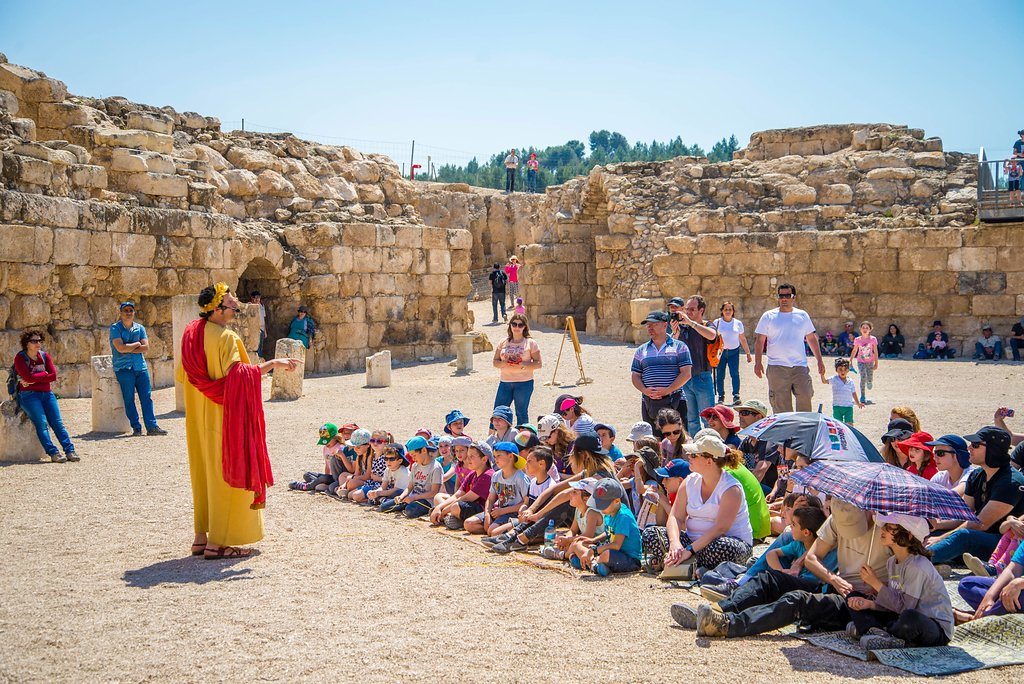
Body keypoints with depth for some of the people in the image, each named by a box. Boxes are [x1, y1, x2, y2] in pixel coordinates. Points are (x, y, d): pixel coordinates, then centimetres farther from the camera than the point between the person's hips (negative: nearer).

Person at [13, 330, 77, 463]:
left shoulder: (45, 356, 12)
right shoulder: (20, 358, 0)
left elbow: (53, 376, -2)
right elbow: (28, 377, -15)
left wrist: (34, 379, -9)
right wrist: (44, 374, -3)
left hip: (46, 393, 4)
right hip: (28, 395, -4)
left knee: (57, 422, -11)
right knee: (42, 422, -20)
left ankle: (70, 450, -18)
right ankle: (53, 453, -26)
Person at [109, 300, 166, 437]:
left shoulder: (140, 328, 12)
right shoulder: (115, 328, 0)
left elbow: (146, 347, 0)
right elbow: (120, 348, -14)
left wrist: (128, 349, -9)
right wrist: (137, 344, -2)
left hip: (141, 367, 3)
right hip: (123, 368, -3)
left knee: (147, 397, -1)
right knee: (129, 399, -2)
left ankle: (152, 426, 0)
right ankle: (136, 428, 4)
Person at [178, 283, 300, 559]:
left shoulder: (191, 333, 7)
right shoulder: (225, 337, -18)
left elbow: (182, 375, 13)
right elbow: (236, 375, -26)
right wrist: (273, 364, -22)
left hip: (198, 417, 8)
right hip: (223, 416, -8)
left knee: (204, 471, 15)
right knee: (225, 472, -1)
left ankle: (201, 536, 20)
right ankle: (219, 541, 0)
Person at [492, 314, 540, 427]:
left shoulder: (530, 343, 2)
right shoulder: (503, 343, 11)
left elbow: (538, 363, -2)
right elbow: (495, 361, 11)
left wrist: (523, 365, -18)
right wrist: (504, 364, -11)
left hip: (524, 383, -3)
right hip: (505, 382, 3)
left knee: (521, 413, 4)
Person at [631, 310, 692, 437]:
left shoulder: (679, 347, 4)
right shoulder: (641, 350, 15)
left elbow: (686, 373, -4)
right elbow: (635, 376, 13)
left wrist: (667, 390, -14)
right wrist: (645, 390, -8)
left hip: (674, 401, -3)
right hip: (649, 403, 3)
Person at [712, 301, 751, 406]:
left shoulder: (738, 323, 8)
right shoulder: (717, 322, 3)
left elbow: (742, 339, 15)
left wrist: (748, 353, 15)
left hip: (734, 351, 0)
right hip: (720, 351, 0)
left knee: (735, 373, -13)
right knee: (720, 375, -2)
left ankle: (736, 396, -12)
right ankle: (721, 396, 9)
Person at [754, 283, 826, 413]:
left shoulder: (802, 315, 11)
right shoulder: (768, 316, 4)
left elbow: (812, 339, 17)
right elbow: (760, 341, 3)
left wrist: (820, 361, 14)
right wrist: (758, 363, -6)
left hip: (800, 366, 2)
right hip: (777, 368, -2)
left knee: (805, 398, -5)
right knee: (781, 403, -1)